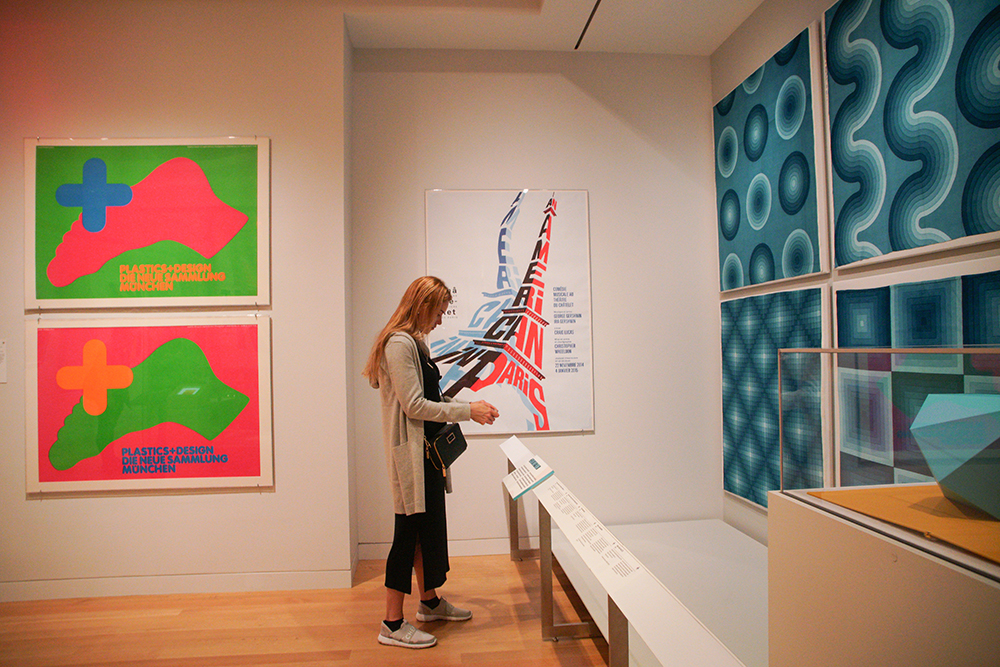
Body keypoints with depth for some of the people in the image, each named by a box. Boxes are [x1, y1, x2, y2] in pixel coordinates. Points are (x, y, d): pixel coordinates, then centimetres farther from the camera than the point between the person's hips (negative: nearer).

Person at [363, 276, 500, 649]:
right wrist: (467, 411, -17)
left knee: (429, 524, 18)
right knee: (409, 530, -2)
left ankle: (429, 601, 34)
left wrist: (469, 407, 7)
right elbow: (414, 405, -21)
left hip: (429, 449, 10)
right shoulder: (399, 343, -17)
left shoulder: (416, 342, 14)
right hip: (410, 450, -10)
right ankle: (392, 624, 10)